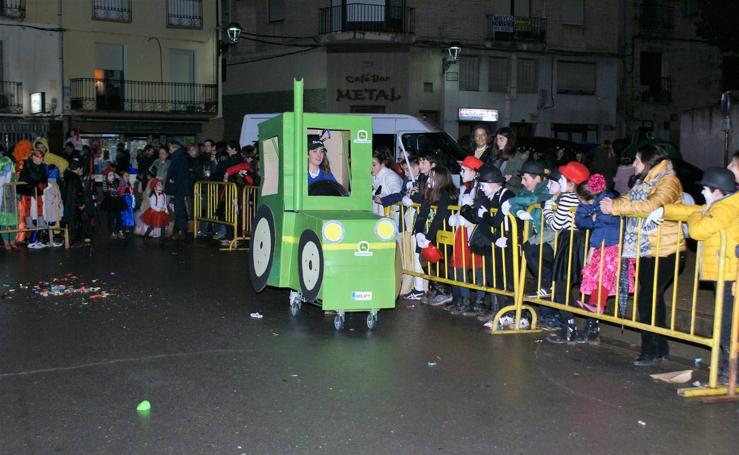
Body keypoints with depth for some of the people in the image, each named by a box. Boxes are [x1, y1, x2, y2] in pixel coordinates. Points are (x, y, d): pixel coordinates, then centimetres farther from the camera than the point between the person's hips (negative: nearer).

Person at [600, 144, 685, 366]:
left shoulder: (668, 181, -13)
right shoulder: (643, 181, 16)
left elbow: (652, 205, -28)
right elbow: (628, 199, 11)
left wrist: (615, 207, -27)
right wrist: (612, 203, -9)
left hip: (664, 251, -9)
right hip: (645, 250, 9)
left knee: (647, 298, -9)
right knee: (653, 298, 14)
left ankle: (650, 350, 0)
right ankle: (660, 348, 25)